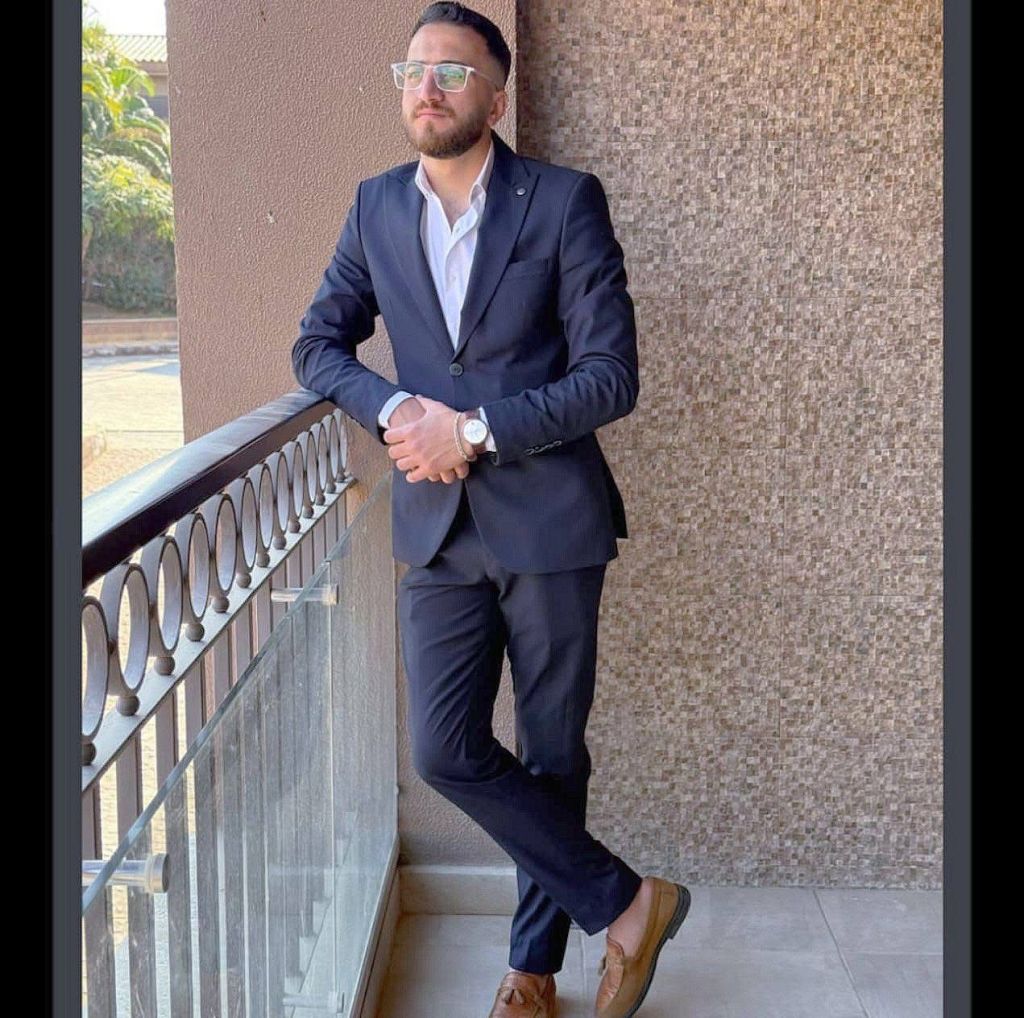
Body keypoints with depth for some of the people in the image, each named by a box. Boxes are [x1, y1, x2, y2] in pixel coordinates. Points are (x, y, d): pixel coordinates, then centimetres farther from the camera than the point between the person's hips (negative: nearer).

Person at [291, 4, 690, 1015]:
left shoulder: (564, 200, -6)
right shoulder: (377, 207, 7)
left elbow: (611, 375, -10)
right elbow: (318, 343, 11)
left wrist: (476, 430, -18)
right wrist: (394, 410, -9)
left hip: (549, 520, -4)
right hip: (436, 525, 4)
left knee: (552, 752, 8)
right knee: (447, 752, 0)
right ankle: (624, 903, 18)